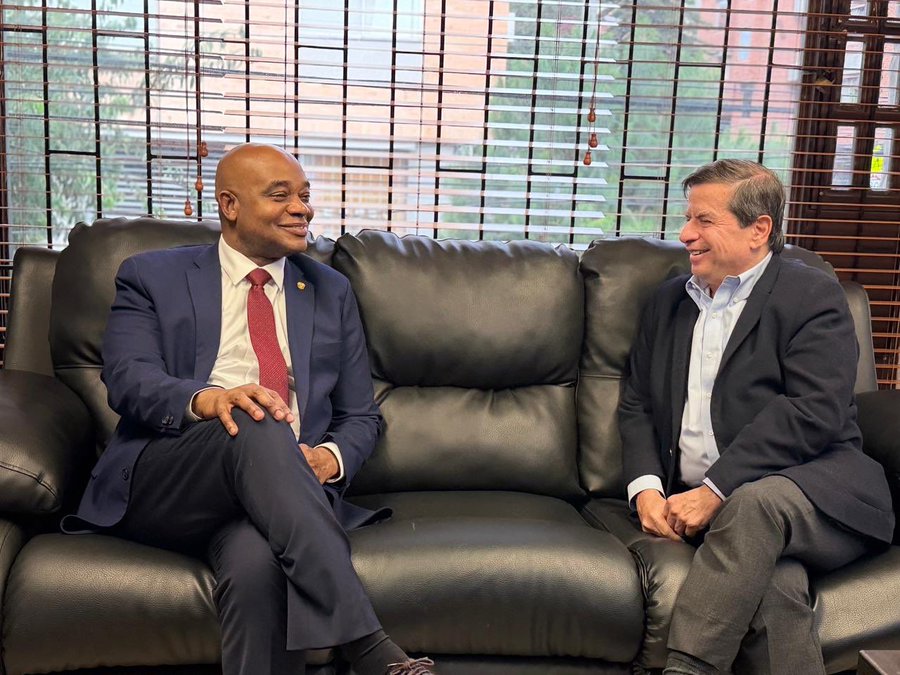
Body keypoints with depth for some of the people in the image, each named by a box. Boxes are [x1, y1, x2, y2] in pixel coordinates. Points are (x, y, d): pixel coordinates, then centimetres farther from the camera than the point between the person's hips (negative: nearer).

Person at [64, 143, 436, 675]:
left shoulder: (331, 292, 21)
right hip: (163, 486, -1)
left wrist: (330, 458, -5)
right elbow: (127, 379, -3)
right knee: (258, 427, -36)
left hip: (286, 484, 2)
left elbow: (362, 415, 19)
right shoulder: (152, 277, 13)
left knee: (259, 561, -37)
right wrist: (203, 399, -26)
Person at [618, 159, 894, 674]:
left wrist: (715, 491, -17)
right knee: (773, 583, -31)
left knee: (757, 502, -37)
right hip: (705, 503, 3)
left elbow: (814, 413, -11)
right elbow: (637, 406, 17)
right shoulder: (669, 302, 20)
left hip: (817, 492, -3)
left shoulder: (812, 296, 2)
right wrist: (646, 490, -2)